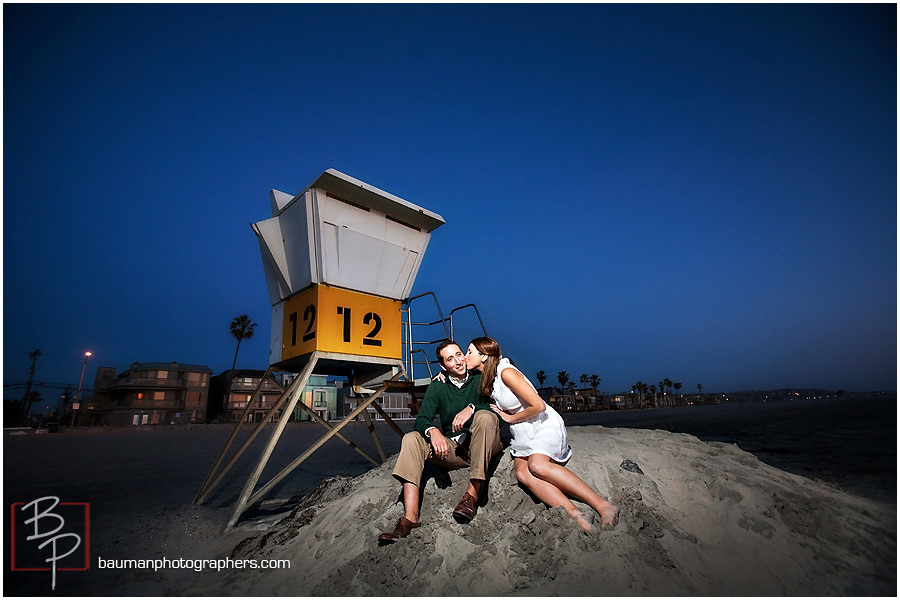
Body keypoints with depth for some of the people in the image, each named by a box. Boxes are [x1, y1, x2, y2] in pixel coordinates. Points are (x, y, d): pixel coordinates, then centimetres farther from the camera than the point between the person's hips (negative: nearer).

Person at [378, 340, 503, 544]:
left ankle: (472, 495, -33)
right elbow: (421, 420, -2)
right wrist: (433, 431, -25)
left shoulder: (481, 379, 1)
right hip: (453, 449, 3)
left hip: (484, 446, -3)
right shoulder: (437, 387, 8)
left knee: (485, 416, -32)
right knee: (412, 438, -19)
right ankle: (410, 519, -28)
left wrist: (471, 408, -30)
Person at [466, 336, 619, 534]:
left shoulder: (506, 372, -18)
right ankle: (577, 517, -31)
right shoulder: (486, 378, 7)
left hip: (545, 426, -7)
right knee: (523, 473, -24)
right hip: (523, 435, 7)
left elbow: (538, 405, -19)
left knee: (537, 465, -33)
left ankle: (604, 506, -27)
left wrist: (510, 418, -6)